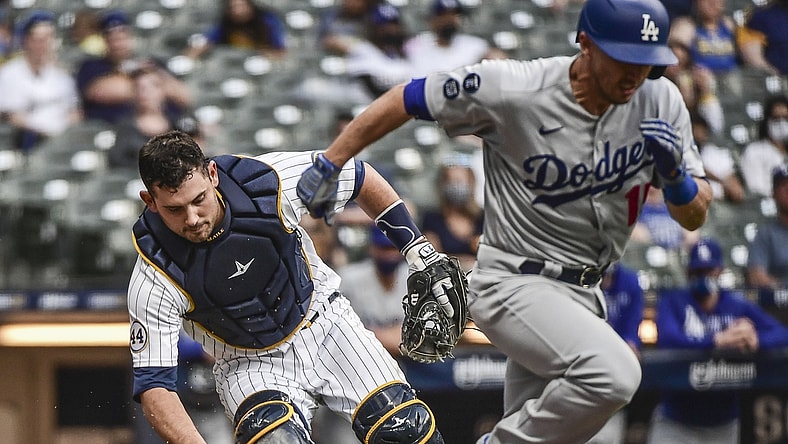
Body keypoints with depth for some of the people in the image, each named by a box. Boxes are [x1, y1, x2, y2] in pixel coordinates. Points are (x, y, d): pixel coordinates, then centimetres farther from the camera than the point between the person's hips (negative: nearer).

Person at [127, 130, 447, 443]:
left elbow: (360, 177, -4)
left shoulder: (265, 182, -22)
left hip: (324, 322, 2)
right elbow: (153, 384, -22)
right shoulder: (153, 280, -24)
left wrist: (420, 250, -1)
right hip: (248, 367, -2)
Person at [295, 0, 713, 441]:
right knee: (613, 373, -30)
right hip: (514, 285, -6)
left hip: (584, 293, 6)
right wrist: (329, 165, -4)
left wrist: (675, 175, -23)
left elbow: (695, 217, -1)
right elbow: (405, 99, -7)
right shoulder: (515, 90, -19)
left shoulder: (661, 102, -6)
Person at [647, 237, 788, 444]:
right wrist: (719, 340, -34)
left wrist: (756, 340, -32)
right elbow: (667, 339, -22)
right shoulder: (672, 301, -2)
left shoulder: (738, 305, 2)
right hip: (675, 422, -2)